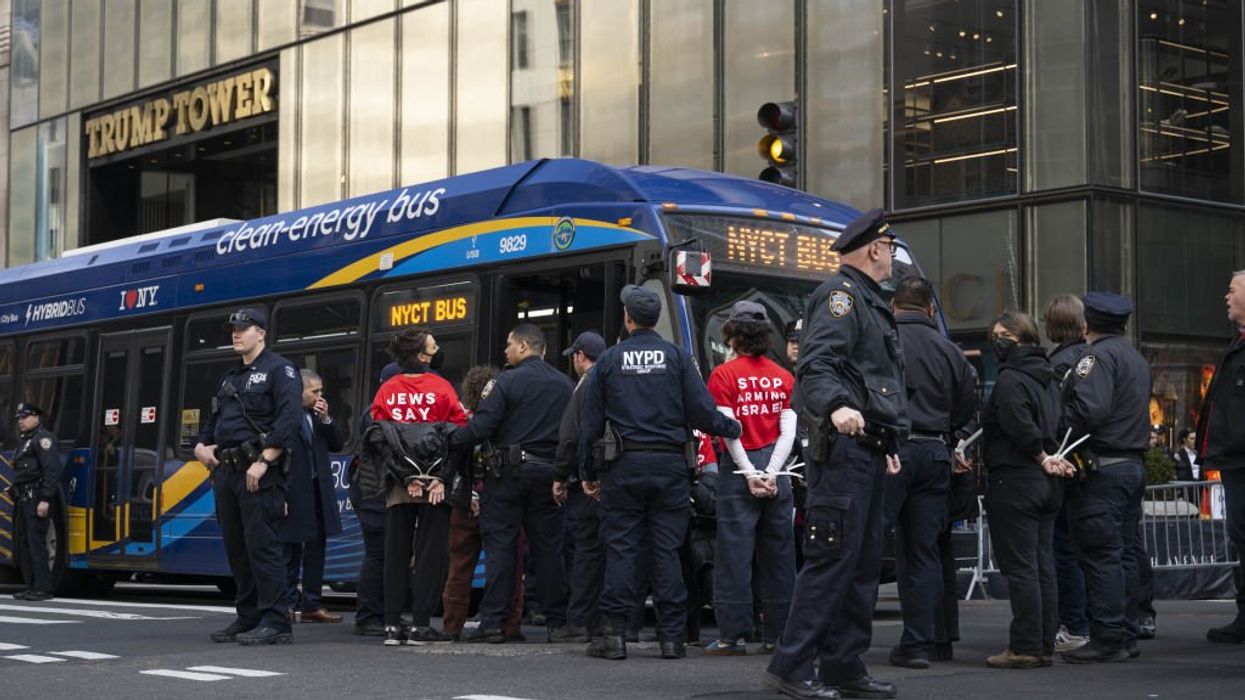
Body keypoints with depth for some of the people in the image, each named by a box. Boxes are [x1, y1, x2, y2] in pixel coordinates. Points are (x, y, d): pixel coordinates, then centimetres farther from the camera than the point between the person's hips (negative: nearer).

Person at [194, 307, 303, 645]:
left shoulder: (279, 370, -3)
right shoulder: (230, 377, 23)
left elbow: (289, 419, -16)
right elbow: (213, 419, 31)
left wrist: (263, 461, -21)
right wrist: (201, 446, 11)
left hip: (258, 474, -8)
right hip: (226, 471, 9)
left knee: (262, 545, -11)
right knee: (236, 549, 10)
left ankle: (275, 623, -10)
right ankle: (248, 619, 16)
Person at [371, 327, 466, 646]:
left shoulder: (386, 391, 3)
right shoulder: (441, 389, -6)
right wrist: (443, 478, -5)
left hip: (398, 485, 3)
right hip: (435, 487, -3)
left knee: (396, 553, 9)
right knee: (431, 553, 2)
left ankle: (392, 625, 6)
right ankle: (420, 625, -2)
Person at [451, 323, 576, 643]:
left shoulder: (509, 381, -8)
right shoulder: (564, 384, 8)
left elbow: (482, 427, -14)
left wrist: (451, 440, -1)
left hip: (510, 471, -4)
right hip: (548, 472, 4)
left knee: (500, 545, 0)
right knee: (549, 547, 9)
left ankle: (492, 622, -2)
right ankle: (558, 622, 10)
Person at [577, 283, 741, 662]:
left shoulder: (609, 360, 4)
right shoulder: (677, 356, 2)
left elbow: (590, 421, 5)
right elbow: (701, 411, -5)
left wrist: (588, 471, 12)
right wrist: (732, 428, 15)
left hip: (624, 465, 0)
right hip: (670, 464, 0)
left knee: (621, 549, 2)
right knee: (667, 550, 3)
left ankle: (615, 633, 0)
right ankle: (671, 636, 3)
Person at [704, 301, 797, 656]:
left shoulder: (724, 374, -4)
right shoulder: (784, 377, 8)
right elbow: (788, 430, 1)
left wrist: (750, 473, -9)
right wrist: (771, 472, -4)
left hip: (740, 468, -4)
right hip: (775, 466, 4)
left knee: (734, 553, -2)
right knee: (778, 553, 8)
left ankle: (732, 635, -4)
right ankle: (778, 633, 11)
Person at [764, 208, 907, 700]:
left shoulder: (868, 301, 24)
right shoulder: (841, 293, -9)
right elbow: (815, 364, -23)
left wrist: (888, 445, 30)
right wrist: (836, 407, -41)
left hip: (867, 450, 11)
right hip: (843, 446, -11)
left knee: (865, 563, 11)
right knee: (833, 558, -11)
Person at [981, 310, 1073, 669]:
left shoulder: (1010, 380, -13)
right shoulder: (1048, 377, 15)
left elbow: (1020, 425, -24)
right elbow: (1061, 424, 15)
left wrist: (1042, 457, -10)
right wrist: (1051, 458, 2)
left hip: (1015, 480, -9)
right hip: (1048, 482, 9)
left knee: (1020, 568, -6)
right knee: (1043, 566, 11)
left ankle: (1025, 647, -5)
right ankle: (1046, 645, 14)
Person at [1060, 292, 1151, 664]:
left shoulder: (1097, 355, -11)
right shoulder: (1136, 358, 20)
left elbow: (1089, 408, -23)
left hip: (1101, 468, -10)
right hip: (1134, 463, 10)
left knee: (1101, 555, -8)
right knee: (1126, 553, 12)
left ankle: (1107, 639, -8)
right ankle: (1126, 635, 16)